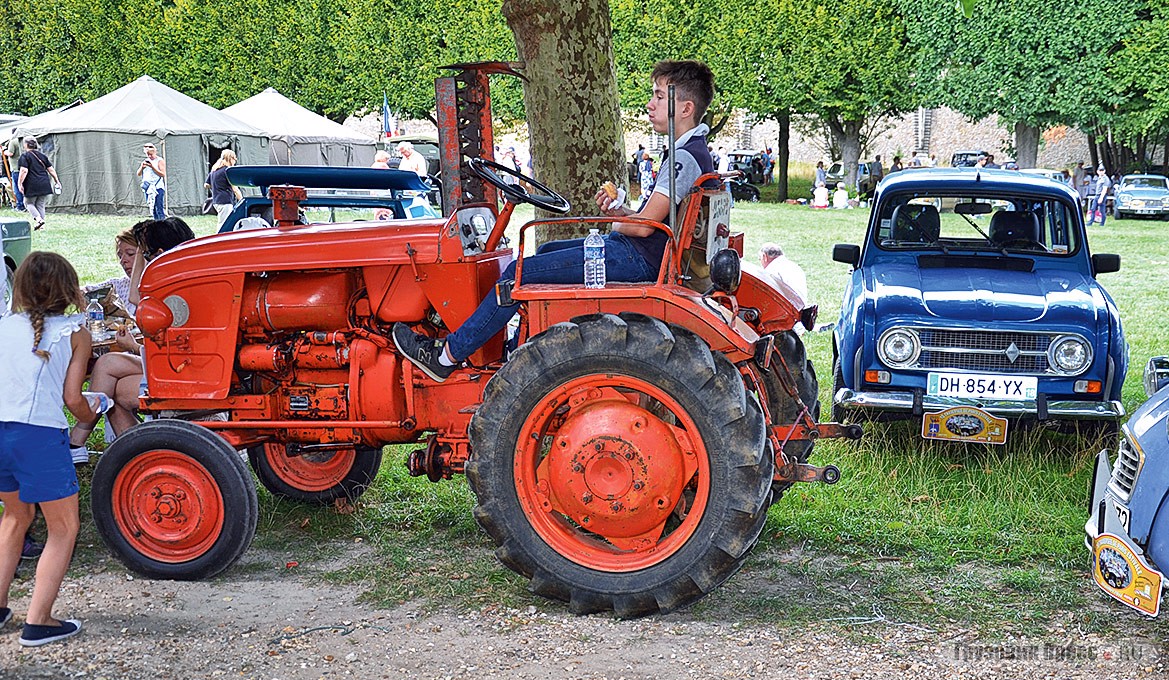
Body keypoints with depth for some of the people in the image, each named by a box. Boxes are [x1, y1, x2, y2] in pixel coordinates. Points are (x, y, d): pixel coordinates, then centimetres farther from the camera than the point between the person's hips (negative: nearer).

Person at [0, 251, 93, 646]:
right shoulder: (75, 332, 1)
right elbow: (72, 397, -3)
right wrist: (91, 417, 17)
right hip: (39, 434, -5)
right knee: (63, 528, 8)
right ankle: (37, 622, 1)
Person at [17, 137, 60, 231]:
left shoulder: (25, 156, -6)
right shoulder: (42, 156, 12)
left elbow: (24, 171, -15)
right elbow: (51, 170, 12)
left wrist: (19, 183, -11)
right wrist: (57, 181, 19)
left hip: (32, 185, -5)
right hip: (44, 184, 5)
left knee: (28, 203, 10)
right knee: (40, 204, 13)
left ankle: (38, 219, -11)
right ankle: (42, 225, 9)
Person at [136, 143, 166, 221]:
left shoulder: (160, 161, -1)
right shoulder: (145, 161, 17)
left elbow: (163, 174, -11)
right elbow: (138, 174, 15)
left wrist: (152, 167, -18)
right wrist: (142, 167, -6)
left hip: (158, 188, -6)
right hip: (148, 188, 6)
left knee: (159, 209, -13)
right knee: (151, 209, 6)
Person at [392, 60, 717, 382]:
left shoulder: (685, 157, -20)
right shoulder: (692, 152, 13)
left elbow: (644, 226, -24)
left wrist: (616, 223, -3)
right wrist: (620, 210, 0)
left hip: (637, 258, -11)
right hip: (640, 252, 11)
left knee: (520, 273, -10)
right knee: (546, 251, 25)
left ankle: (447, 356, -3)